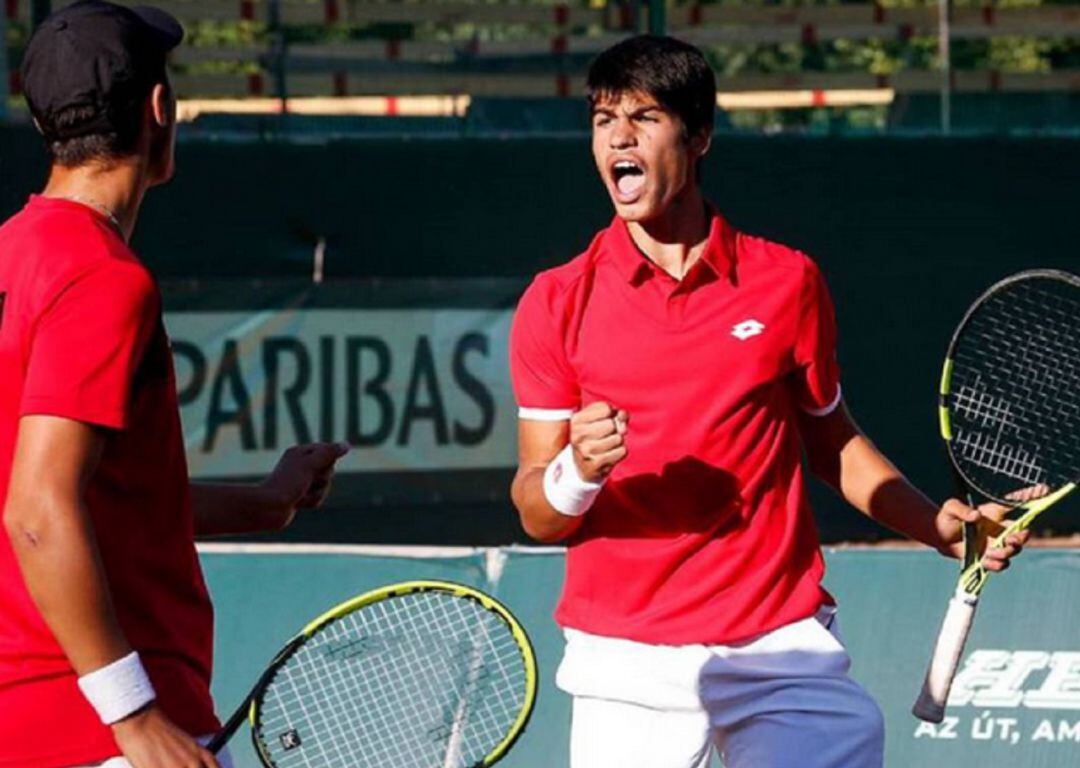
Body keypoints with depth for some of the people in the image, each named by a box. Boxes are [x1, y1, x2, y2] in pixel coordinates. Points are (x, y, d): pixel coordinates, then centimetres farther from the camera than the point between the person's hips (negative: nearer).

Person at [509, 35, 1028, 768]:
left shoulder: (787, 280, 4)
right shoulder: (557, 303, 2)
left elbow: (835, 442, 16)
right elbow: (536, 515, 2)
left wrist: (936, 524, 2)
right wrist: (578, 471, -20)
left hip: (785, 648, 0)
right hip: (627, 664, 0)